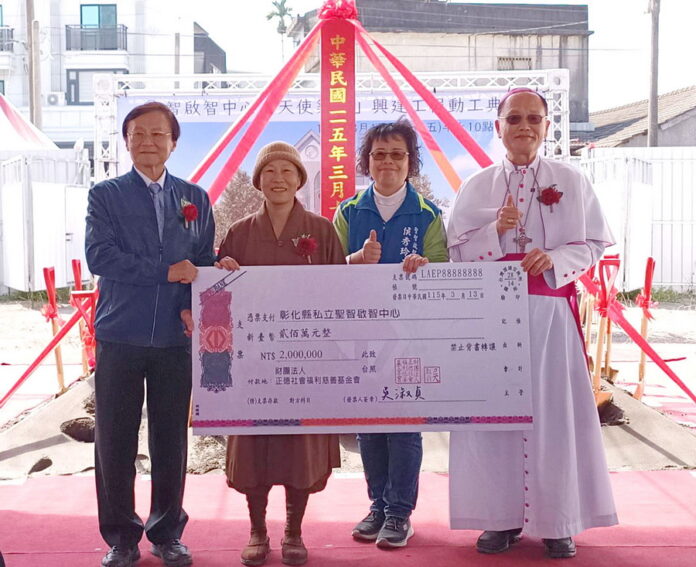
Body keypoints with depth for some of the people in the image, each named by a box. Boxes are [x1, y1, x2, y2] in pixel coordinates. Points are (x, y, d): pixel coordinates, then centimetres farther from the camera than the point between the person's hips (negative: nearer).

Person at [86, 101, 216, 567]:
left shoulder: (195, 198, 11)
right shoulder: (106, 195, 4)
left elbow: (207, 262, 8)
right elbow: (99, 255, -9)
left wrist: (192, 307, -9)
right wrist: (166, 271, -12)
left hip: (176, 338, 2)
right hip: (120, 336, -1)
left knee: (172, 439, 8)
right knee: (115, 441, 4)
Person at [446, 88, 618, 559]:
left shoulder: (571, 182, 6)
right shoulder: (477, 186, 8)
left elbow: (594, 244, 5)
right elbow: (459, 252, 6)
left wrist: (554, 259, -13)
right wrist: (496, 230, -11)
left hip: (551, 312, -1)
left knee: (556, 411, -1)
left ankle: (558, 521, 11)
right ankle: (503, 516, 12)